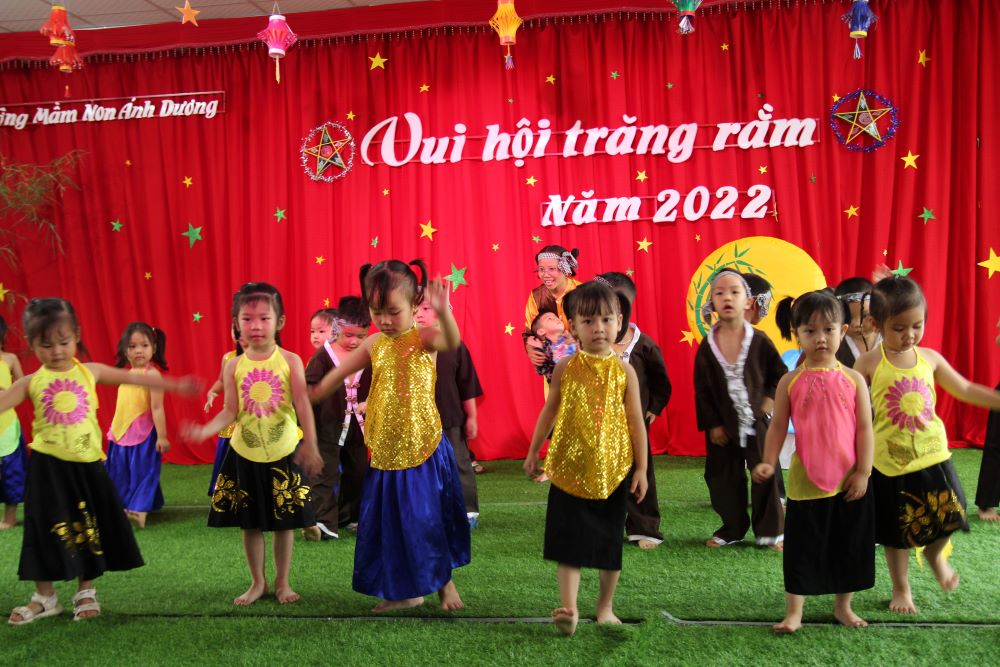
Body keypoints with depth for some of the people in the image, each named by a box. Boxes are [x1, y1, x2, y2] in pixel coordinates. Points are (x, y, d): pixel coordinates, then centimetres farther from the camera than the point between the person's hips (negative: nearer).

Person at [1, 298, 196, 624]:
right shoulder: (31, 383, -2)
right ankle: (45, 597, 23)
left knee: (90, 528, 9)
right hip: (48, 467, -1)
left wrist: (174, 385, 10)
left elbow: (134, 378, 8)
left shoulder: (89, 372, 2)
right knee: (46, 531, 6)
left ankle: (86, 592, 27)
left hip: (86, 465, 1)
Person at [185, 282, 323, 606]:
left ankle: (282, 582, 27)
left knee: (284, 523, 9)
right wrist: (205, 430, -22)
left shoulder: (290, 361, -7)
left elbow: (302, 404, -14)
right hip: (244, 455, 2)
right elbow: (230, 411, -3)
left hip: (283, 454, -2)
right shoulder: (234, 366, -1)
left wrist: (310, 445, -25)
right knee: (249, 524, 11)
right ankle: (257, 582, 29)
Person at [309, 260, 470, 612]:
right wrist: (312, 395, 23)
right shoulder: (374, 344, 4)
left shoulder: (423, 338, -10)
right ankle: (404, 591, 27)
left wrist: (443, 312, -51)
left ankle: (444, 581, 28)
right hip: (386, 451, 5)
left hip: (423, 448, -5)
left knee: (429, 516, 6)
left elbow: (452, 341, -32)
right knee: (388, 520, 11)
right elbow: (340, 372, 17)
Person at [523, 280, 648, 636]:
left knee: (610, 539, 11)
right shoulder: (565, 368, -1)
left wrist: (641, 468, 0)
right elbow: (548, 413, 9)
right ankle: (569, 608, -1)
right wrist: (533, 452, 12)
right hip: (570, 469, -1)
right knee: (569, 538, -3)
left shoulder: (624, 371, -2)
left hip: (613, 470, 1)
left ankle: (605, 607, 27)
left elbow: (635, 422, 1)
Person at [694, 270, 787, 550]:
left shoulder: (759, 340, -7)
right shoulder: (707, 346, -5)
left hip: (757, 421, -1)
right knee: (724, 478, 9)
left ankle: (770, 531, 19)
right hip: (724, 425, 1)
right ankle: (733, 529, 27)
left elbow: (780, 375, 5)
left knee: (765, 475, 4)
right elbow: (702, 390, -2)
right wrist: (712, 424, -5)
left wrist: (771, 398, -6)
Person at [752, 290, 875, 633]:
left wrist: (863, 472, -5)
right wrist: (768, 463, -11)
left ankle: (843, 606, 33)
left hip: (849, 480, 1)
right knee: (802, 547, 7)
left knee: (849, 545, 14)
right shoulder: (791, 381, -3)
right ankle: (793, 612, 18)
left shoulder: (853, 379, -2)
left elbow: (864, 428, -2)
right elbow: (778, 426, -1)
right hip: (806, 480, -1)